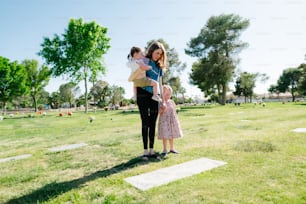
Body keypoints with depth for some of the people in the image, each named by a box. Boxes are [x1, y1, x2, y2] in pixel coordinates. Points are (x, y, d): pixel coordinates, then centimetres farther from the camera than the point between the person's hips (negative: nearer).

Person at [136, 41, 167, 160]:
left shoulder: (159, 66, 15)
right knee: (145, 123, -2)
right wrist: (135, 95, -10)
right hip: (143, 94, -4)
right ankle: (145, 151, 5)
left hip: (154, 96, 5)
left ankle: (151, 150, 13)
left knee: (153, 123, 5)